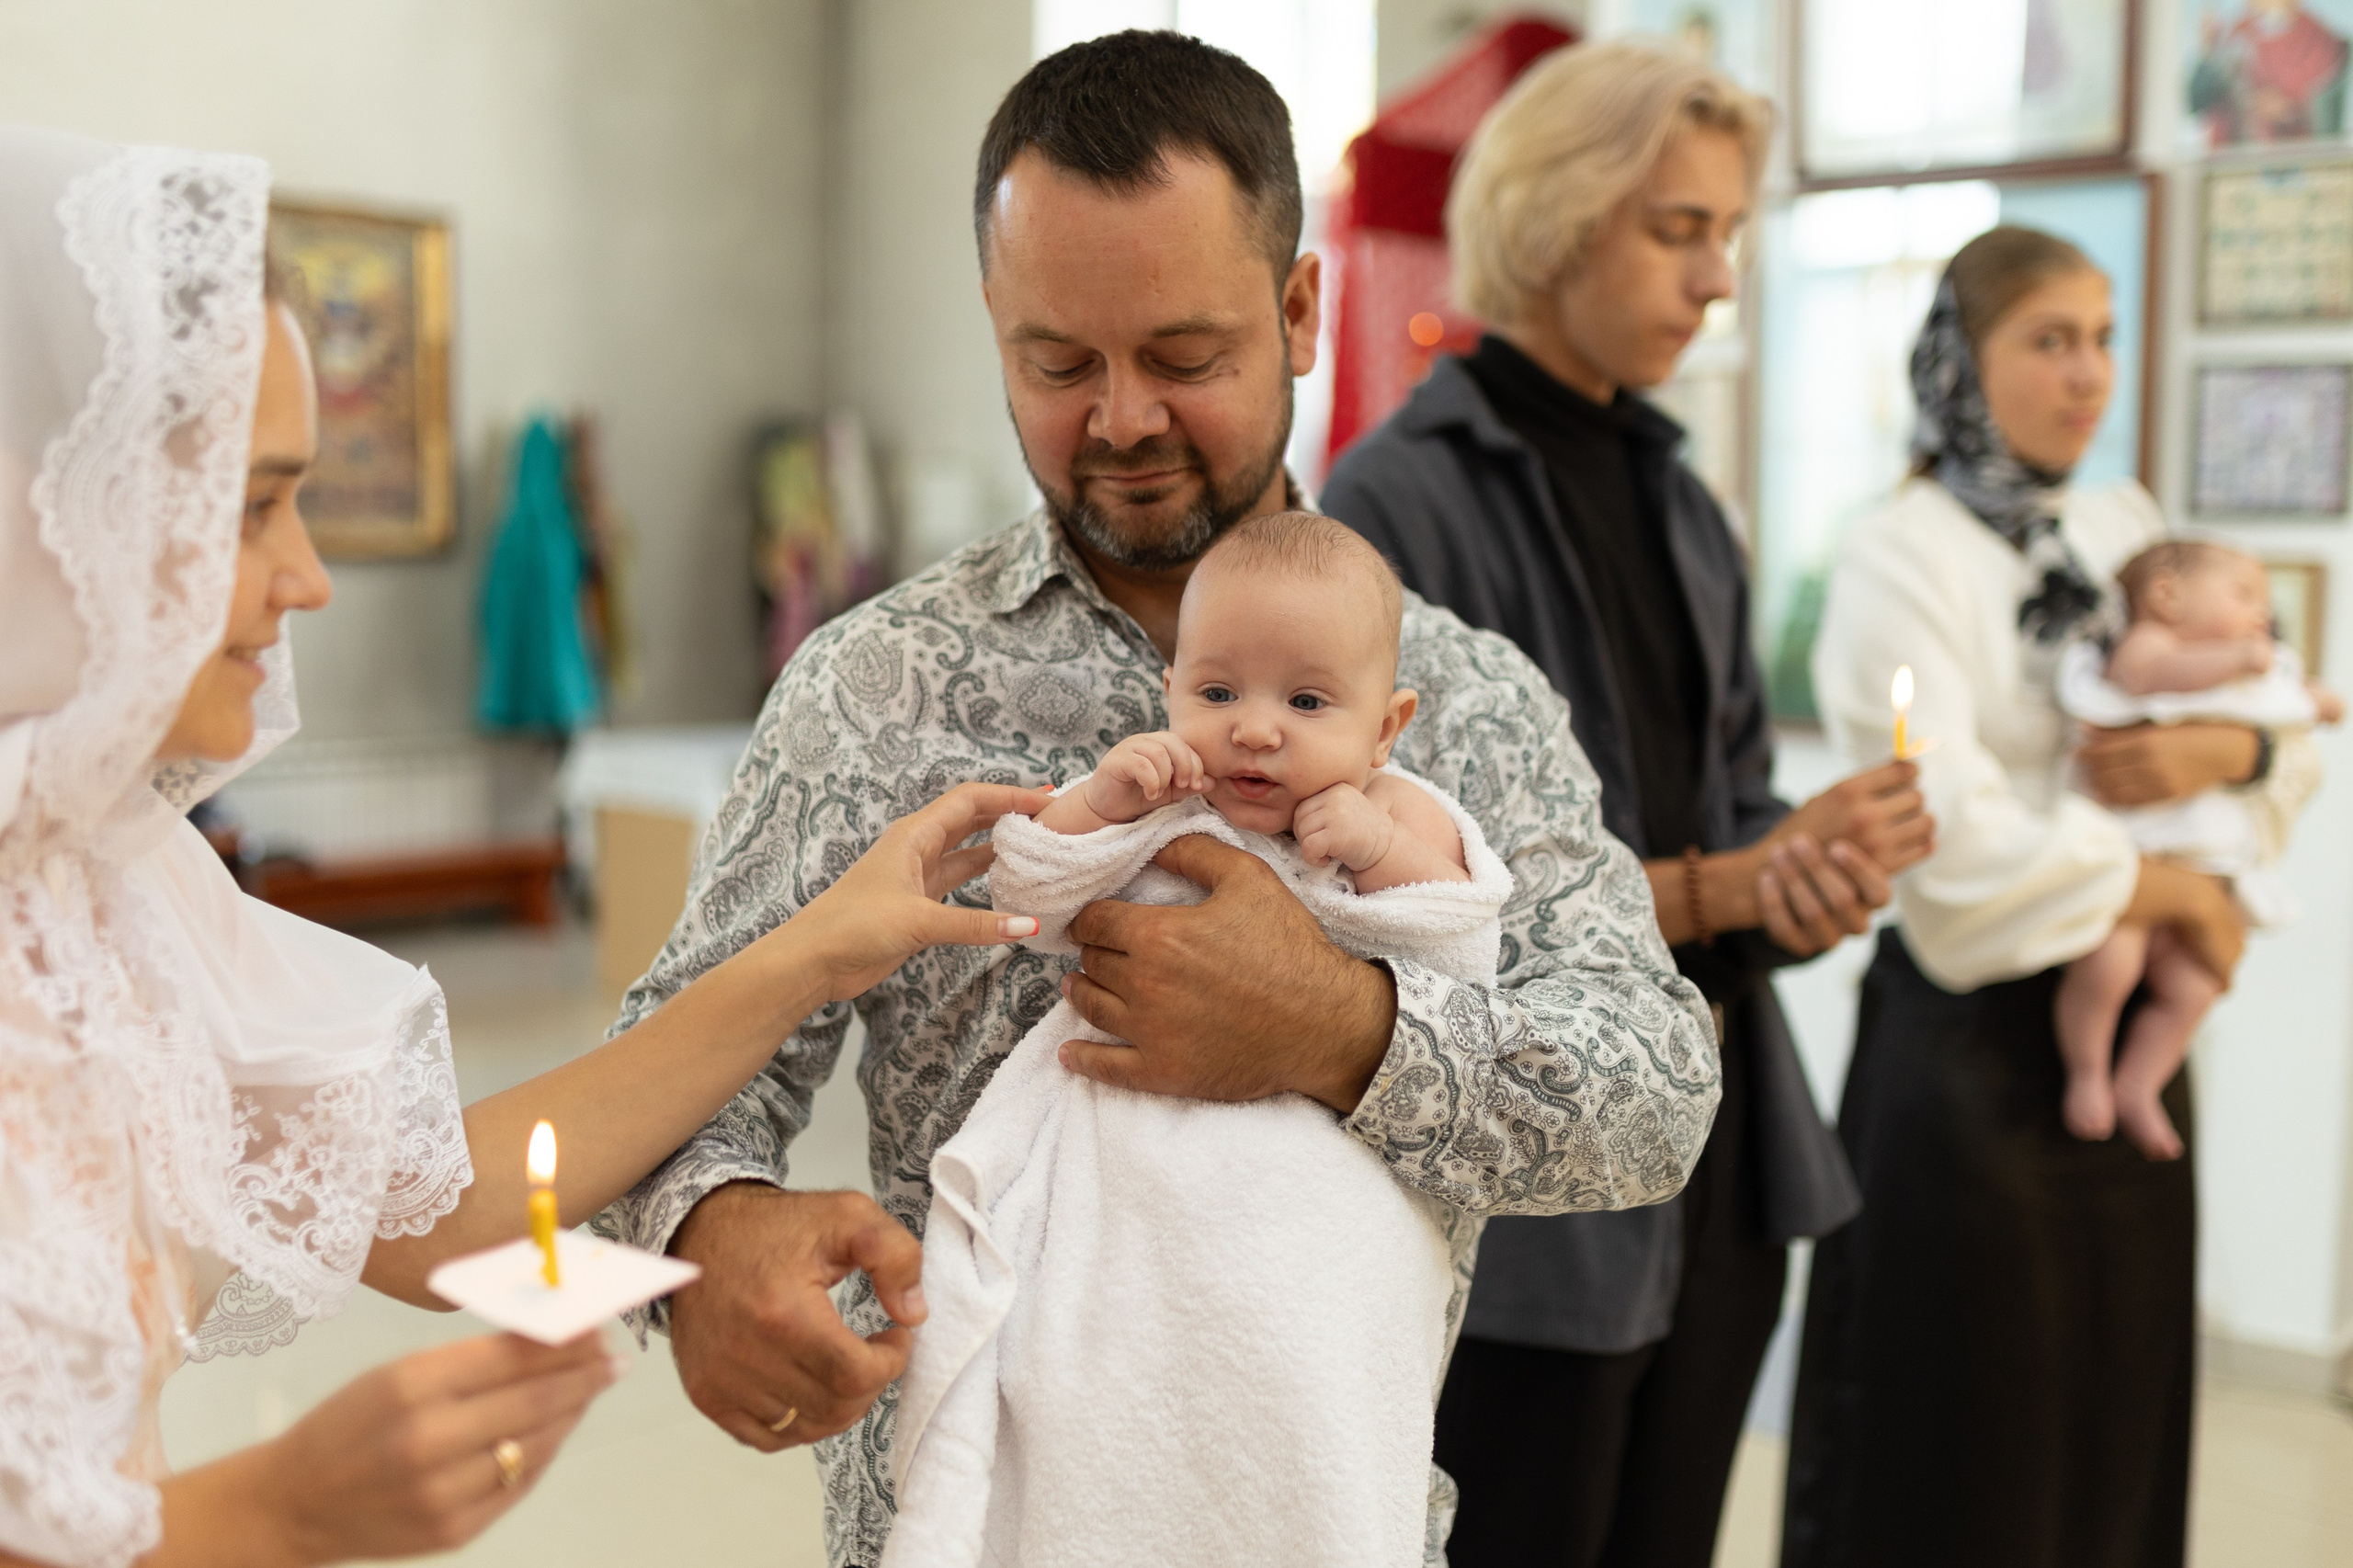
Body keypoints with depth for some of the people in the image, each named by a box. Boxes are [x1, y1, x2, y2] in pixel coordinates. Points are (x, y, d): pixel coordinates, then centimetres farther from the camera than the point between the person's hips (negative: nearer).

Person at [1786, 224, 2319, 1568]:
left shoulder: (2129, 529, 9)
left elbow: (2302, 743, 11)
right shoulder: (1900, 559, -11)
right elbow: (1954, 846, -22)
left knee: (2115, 1432, 15)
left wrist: (2226, 747, -11)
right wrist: (2172, 890, -11)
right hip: (1972, 1044, -6)